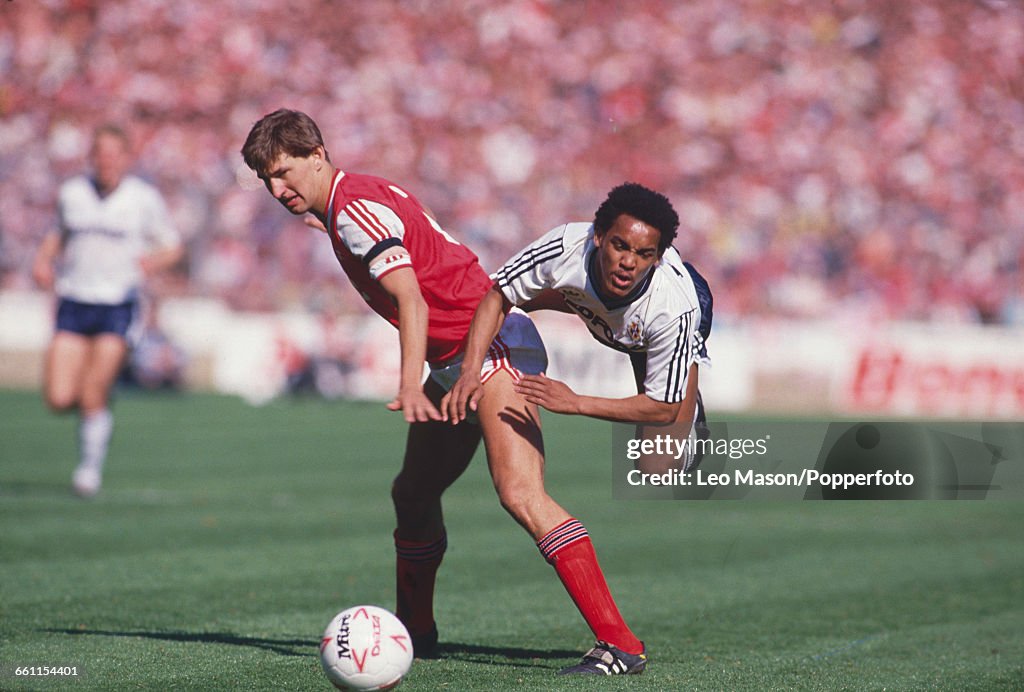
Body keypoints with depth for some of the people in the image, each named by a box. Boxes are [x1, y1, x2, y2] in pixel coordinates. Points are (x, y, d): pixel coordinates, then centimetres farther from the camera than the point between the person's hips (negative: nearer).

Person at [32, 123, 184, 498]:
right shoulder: (71, 193, 5)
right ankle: (95, 408, 27)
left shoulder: (145, 198, -2)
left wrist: (155, 260, -15)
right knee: (59, 398, -8)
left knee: (93, 393, -13)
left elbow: (174, 246, 6)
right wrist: (43, 259, 3)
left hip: (119, 303, -3)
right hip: (74, 302, 3)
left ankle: (91, 465, 9)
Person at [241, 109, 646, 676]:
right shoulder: (343, 208, 17)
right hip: (452, 362, 11)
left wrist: (410, 385, -36)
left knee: (520, 495, -24)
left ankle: (619, 643, -31)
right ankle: (414, 631, 34)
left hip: (489, 346, -11)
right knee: (412, 495, 17)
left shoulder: (355, 207, -14)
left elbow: (411, 298, -26)